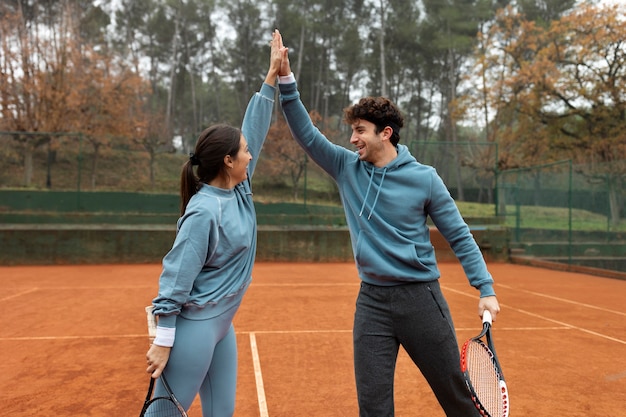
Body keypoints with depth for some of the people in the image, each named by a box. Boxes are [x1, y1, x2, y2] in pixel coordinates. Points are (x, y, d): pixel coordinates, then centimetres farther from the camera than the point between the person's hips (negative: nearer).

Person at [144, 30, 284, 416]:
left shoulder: (239, 189, 2)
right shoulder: (204, 211, -21)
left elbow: (254, 128, 7)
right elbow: (176, 276, -20)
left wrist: (273, 76, 7)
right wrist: (163, 342, -18)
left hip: (222, 324, 9)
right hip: (194, 325, -8)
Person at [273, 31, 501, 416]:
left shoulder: (423, 178, -5)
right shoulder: (347, 168, 4)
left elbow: (459, 235, -1)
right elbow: (307, 134, 2)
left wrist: (486, 288, -7)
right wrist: (286, 78, -6)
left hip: (420, 297, -2)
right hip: (371, 301, 3)